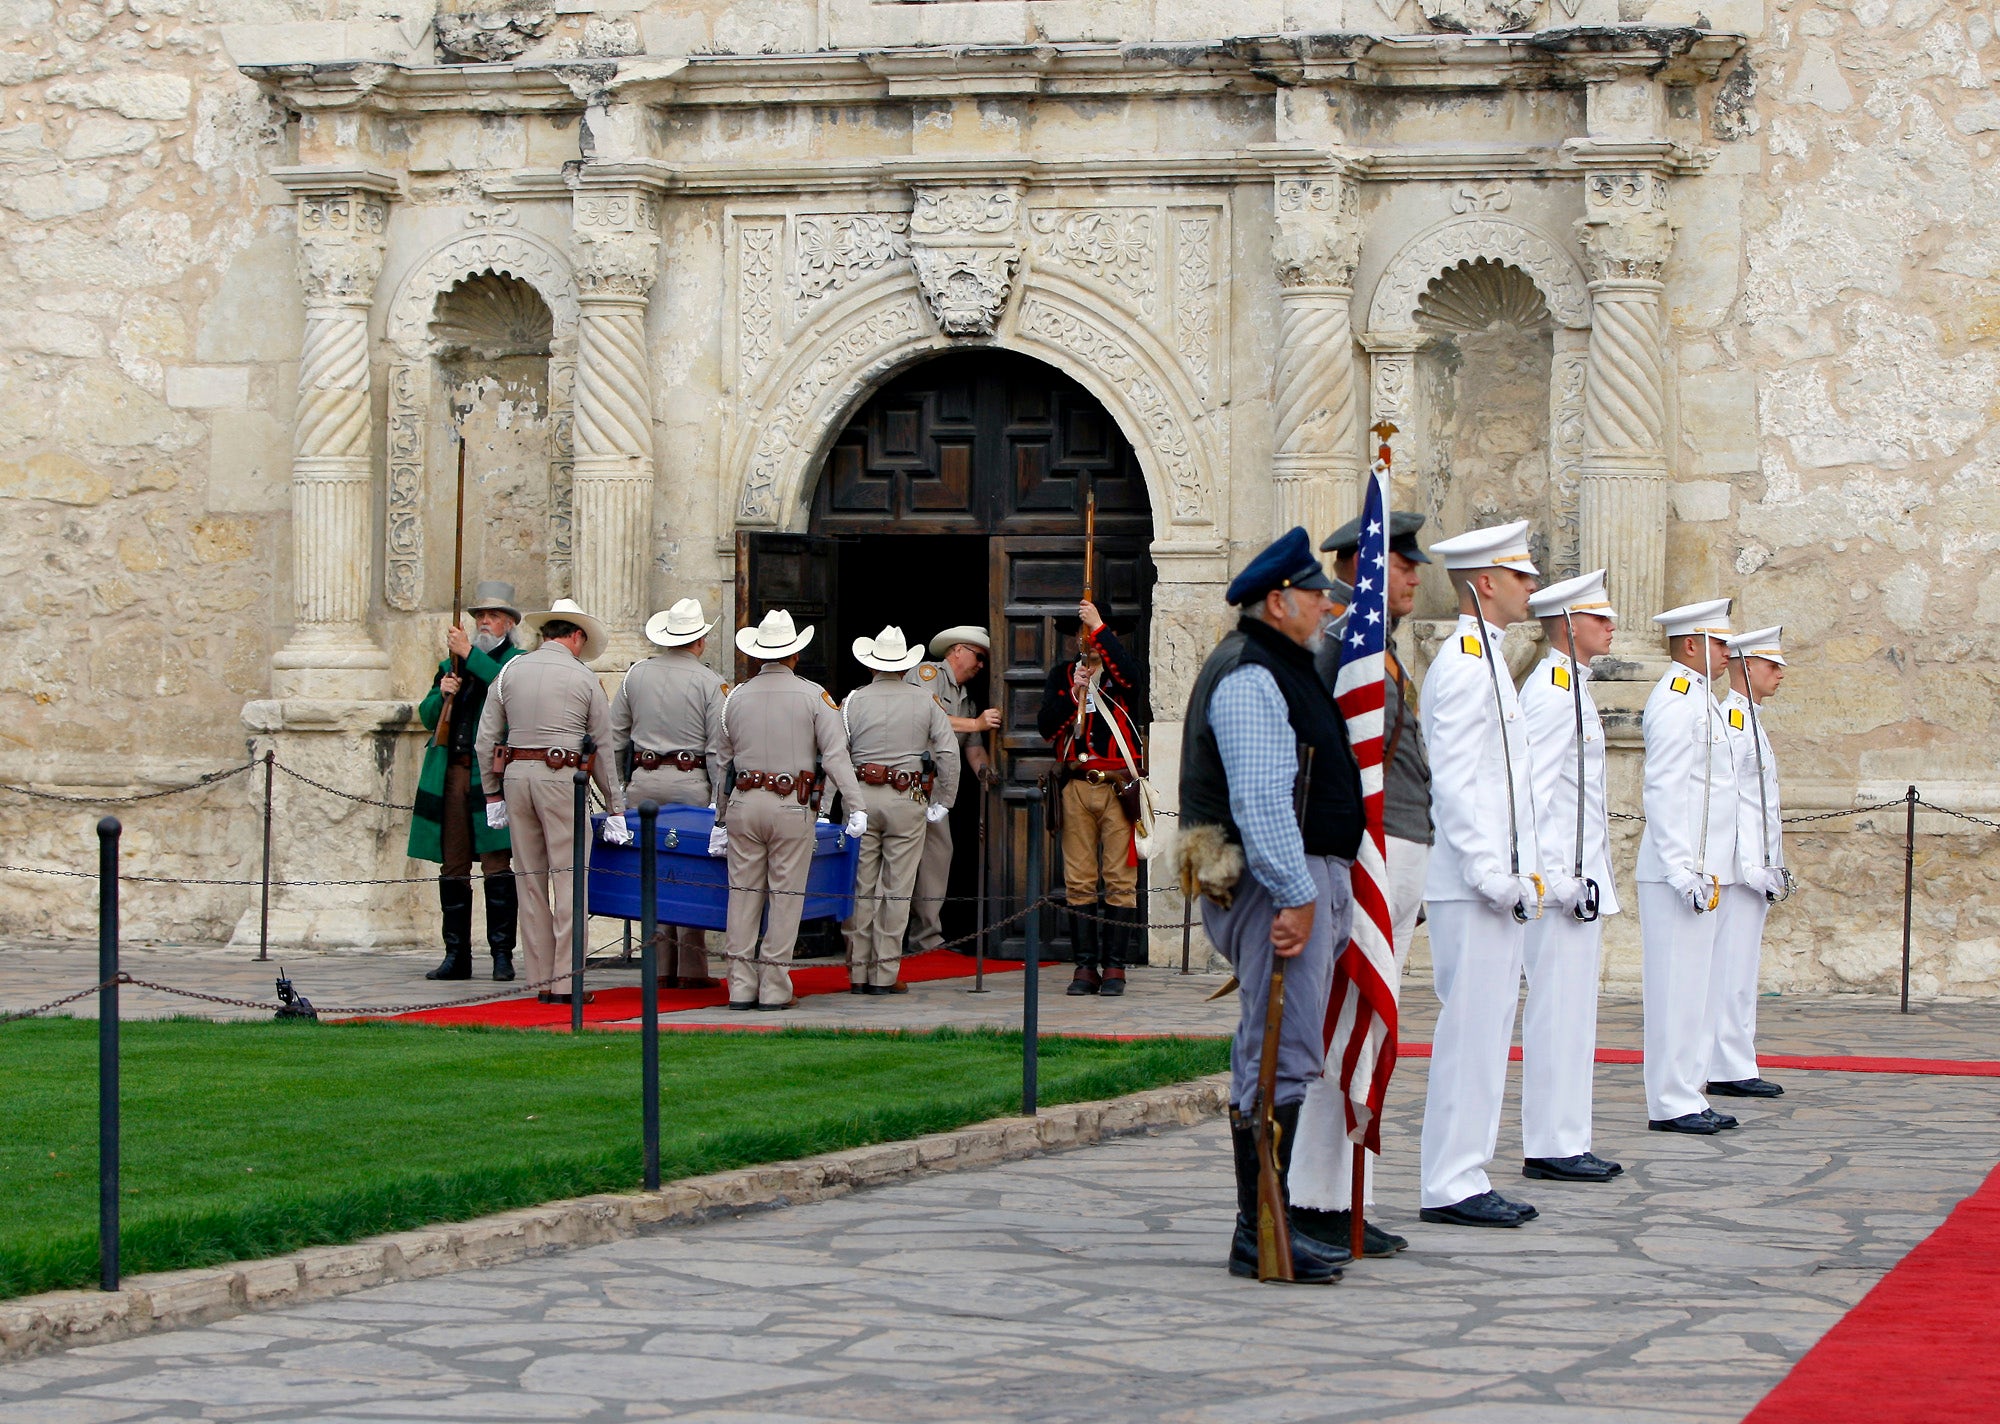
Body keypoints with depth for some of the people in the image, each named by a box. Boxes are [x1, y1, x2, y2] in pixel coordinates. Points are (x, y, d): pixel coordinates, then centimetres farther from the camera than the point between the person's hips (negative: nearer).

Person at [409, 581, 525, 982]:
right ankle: (456, 956, 9)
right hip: (451, 773, 5)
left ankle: (502, 953, -4)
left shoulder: (517, 661, 6)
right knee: (452, 868, 5)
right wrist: (442, 693, -3)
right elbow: (427, 716, 17)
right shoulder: (452, 662, 22)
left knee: (497, 865, -8)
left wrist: (469, 654, -16)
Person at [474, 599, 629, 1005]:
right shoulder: (584, 678, 3)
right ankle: (566, 981, -7)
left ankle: (541, 978, 10)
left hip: (515, 774, 4)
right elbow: (605, 748, 6)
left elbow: (486, 738, 8)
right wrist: (615, 808, 10)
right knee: (568, 876, -3)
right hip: (561, 776, -4)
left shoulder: (511, 670, 10)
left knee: (531, 879, 8)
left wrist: (492, 793, 15)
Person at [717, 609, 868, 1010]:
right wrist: (855, 808, -8)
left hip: (743, 802, 3)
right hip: (792, 807, -3)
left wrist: (720, 819, 21)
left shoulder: (737, 696, 9)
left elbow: (723, 761, 14)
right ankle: (774, 988, 1)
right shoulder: (813, 695, -1)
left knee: (743, 893, 7)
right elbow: (835, 754, -8)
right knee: (785, 895, 1)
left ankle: (741, 986, 7)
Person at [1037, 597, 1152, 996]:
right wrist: (1073, 693, -9)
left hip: (1119, 787, -2)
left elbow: (1131, 676, -19)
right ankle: (1086, 966, 5)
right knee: (1078, 881, 1)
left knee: (1120, 880, -5)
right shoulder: (1062, 675, 15)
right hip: (1076, 786, 2)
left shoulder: (1121, 675, 7)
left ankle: (1114, 967, -2)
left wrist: (1099, 626, -19)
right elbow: (1047, 727, 6)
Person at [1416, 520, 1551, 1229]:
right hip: (1473, 888, -10)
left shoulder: (1485, 662, 19)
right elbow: (1453, 783, -19)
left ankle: (1465, 1178, 16)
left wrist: (1521, 872, 19)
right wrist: (1493, 874, -21)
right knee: (1470, 1031, -8)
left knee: (1486, 1031, 12)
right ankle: (1451, 1186, -4)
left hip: (1497, 885, 10)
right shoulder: (1464, 665, -13)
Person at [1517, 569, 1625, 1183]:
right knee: (1559, 1011, -7)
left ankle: (1565, 1142, 16)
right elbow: (1535, 787, -19)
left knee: (1572, 1012, 12)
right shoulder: (1552, 690, -13)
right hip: (1563, 879, -10)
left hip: (1580, 878, 10)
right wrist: (1557, 876, -21)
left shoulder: (1571, 688, 18)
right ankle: (1552, 1148, -4)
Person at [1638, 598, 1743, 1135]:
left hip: (1699, 871, 10)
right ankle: (1671, 1104, -5)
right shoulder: (1676, 700, -13)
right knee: (1677, 989, -7)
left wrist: (1701, 871, 20)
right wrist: (1685, 872, -22)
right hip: (1679, 873, -10)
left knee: (1692, 987, 12)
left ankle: (1687, 1097, 17)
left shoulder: (1698, 698, 19)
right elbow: (1663, 792, -19)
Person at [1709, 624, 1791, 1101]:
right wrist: (1751, 868, -21)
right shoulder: (1729, 722, -12)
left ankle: (1733, 1068, 13)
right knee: (1732, 972, -8)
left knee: (1740, 972, 10)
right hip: (1739, 869, -10)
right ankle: (1731, 1069, -8)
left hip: (1755, 871, 10)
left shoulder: (1750, 723, 20)